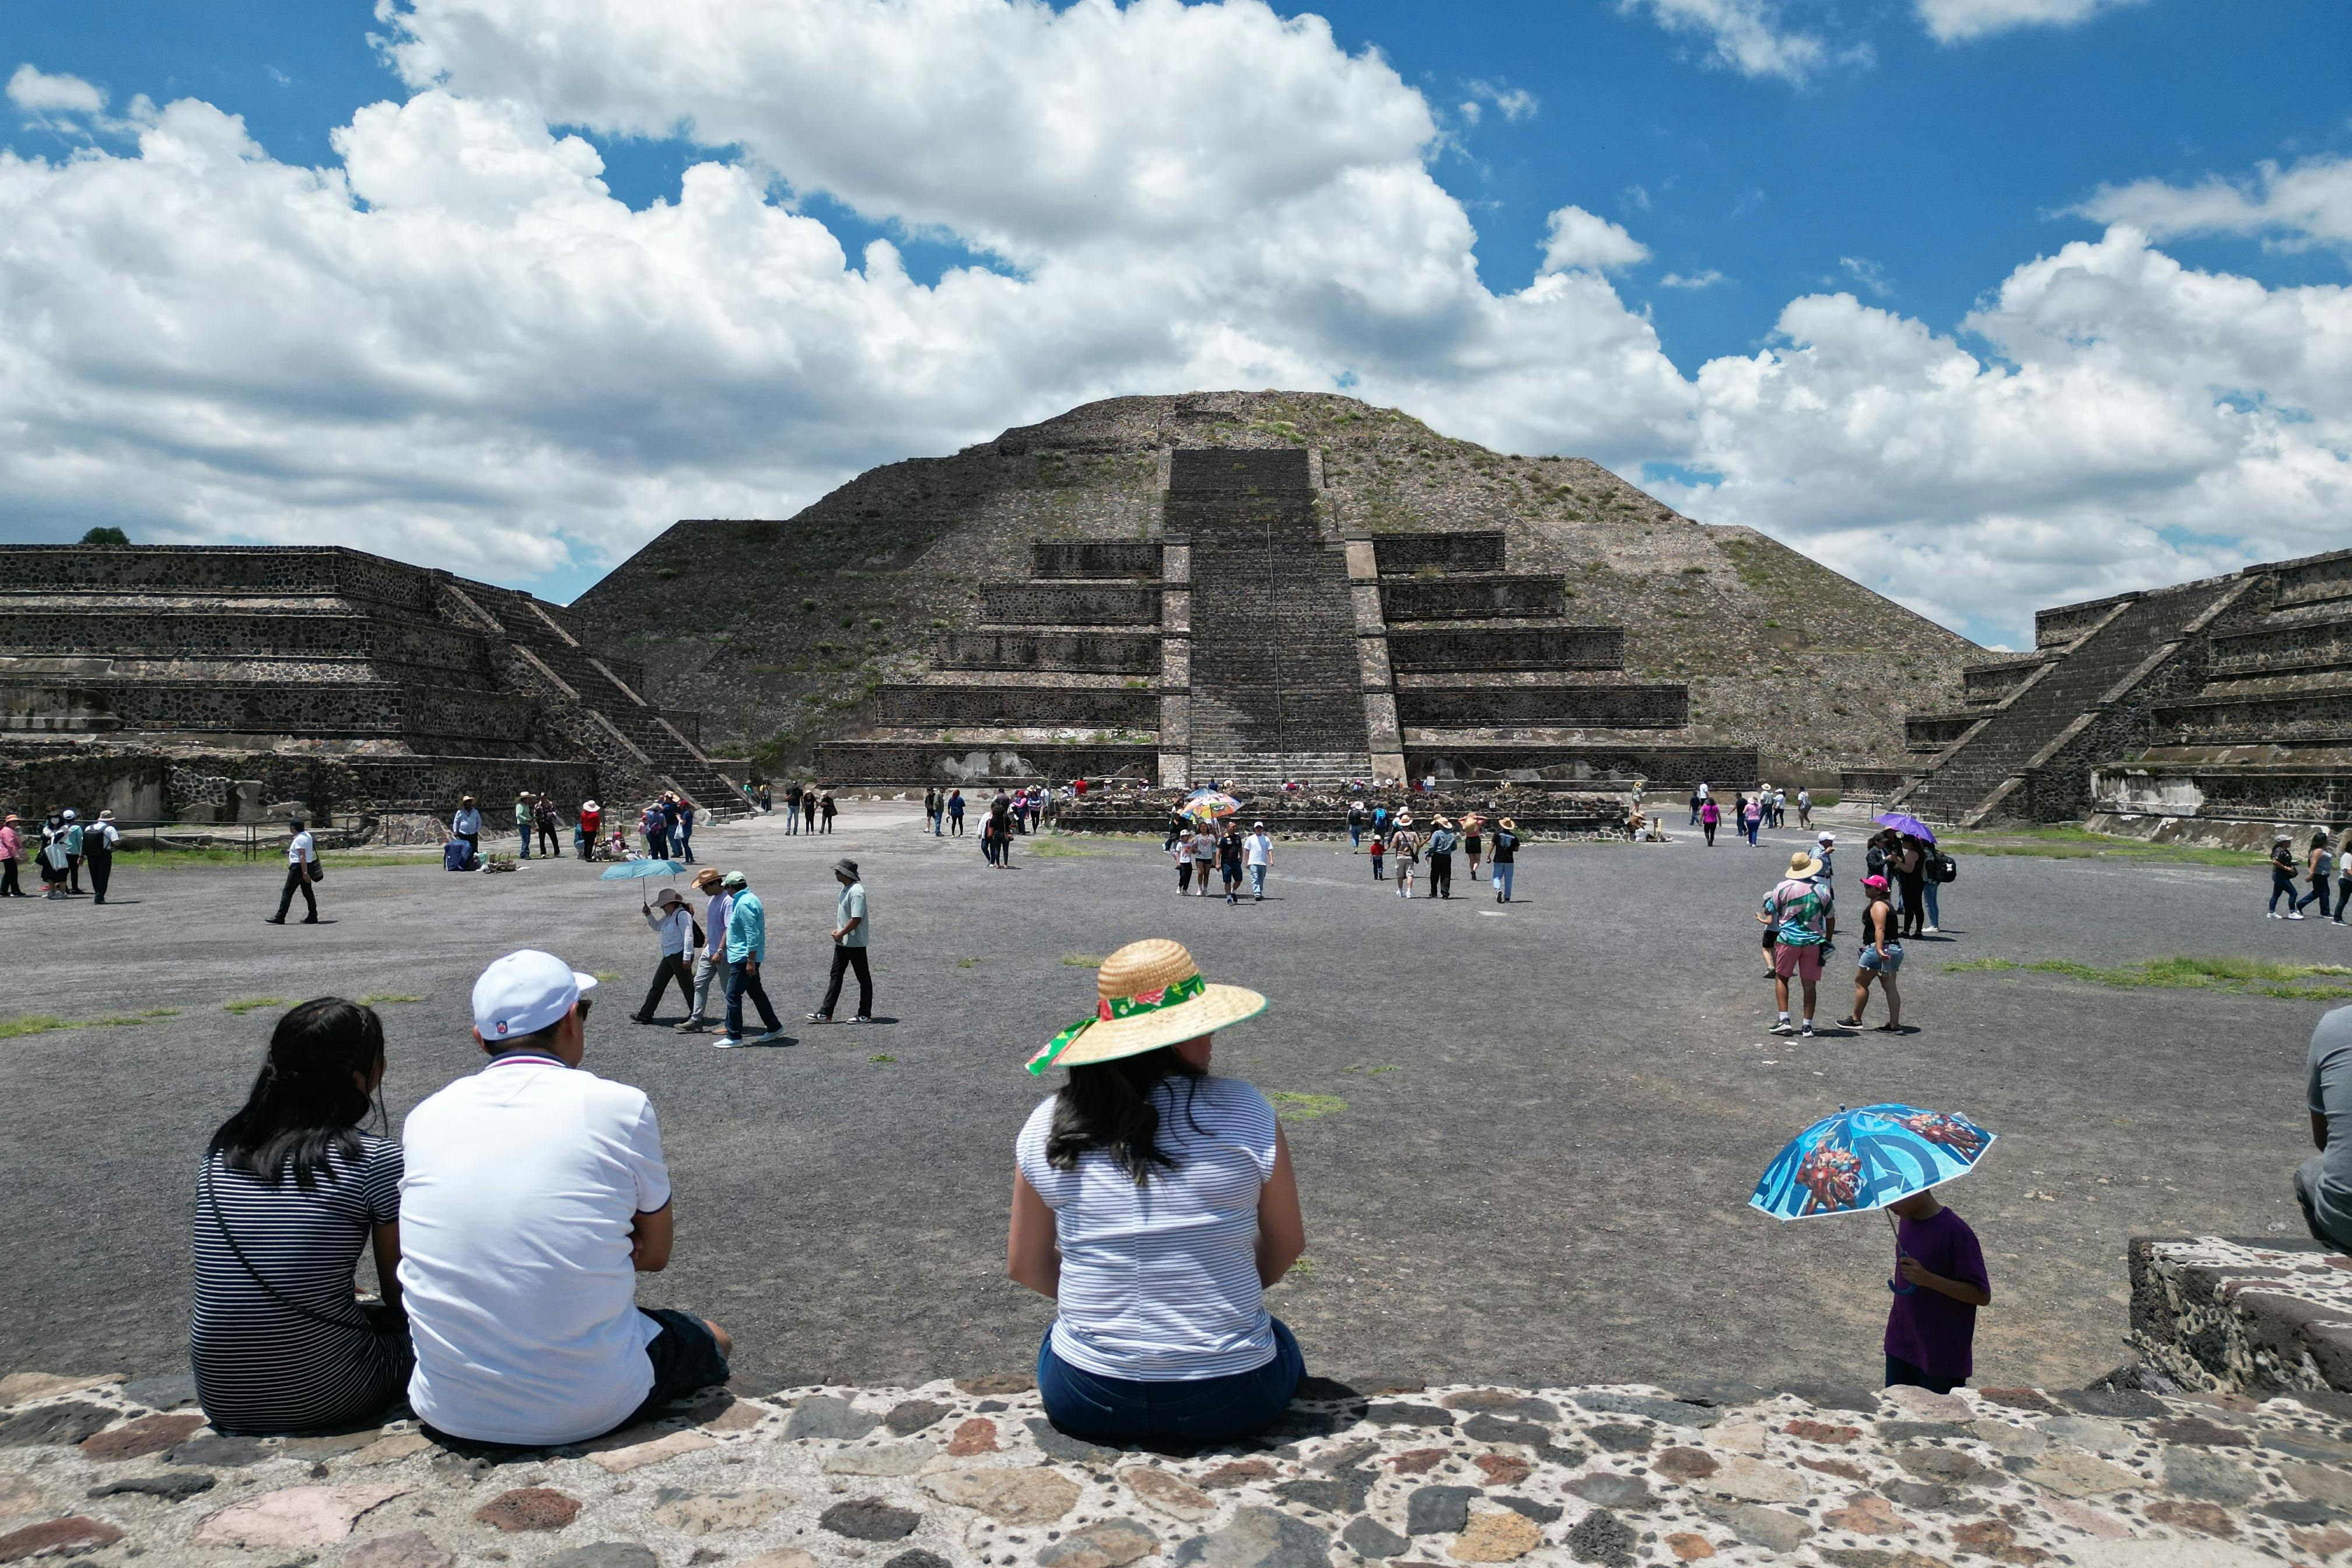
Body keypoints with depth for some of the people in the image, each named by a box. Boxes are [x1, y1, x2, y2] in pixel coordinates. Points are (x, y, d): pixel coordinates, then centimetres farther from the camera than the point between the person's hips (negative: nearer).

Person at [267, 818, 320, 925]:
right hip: (308, 866, 10)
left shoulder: (299, 839, -17)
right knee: (308, 892, 10)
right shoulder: (307, 835, 12)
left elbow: (302, 857, -24)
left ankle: (280, 917, -3)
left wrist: (305, 873, -27)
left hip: (299, 867, -10)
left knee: (287, 892, -4)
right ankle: (313, 917, 10)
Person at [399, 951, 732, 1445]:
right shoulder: (622, 1106, -9)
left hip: (448, 1412, 4)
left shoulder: (424, 1118, 1)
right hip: (590, 1410, -3)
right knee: (710, 1340, 27)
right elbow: (654, 1254, 4)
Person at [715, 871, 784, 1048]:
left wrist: (751, 961, -24)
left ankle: (734, 1037, -2)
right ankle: (775, 1028, 23)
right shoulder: (748, 898, 13)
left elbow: (752, 935, -24)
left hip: (743, 958, -10)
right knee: (756, 993, 17)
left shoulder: (744, 904, -19)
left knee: (733, 995, -6)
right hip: (746, 958, 10)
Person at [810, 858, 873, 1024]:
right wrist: (838, 931, 7)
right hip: (842, 942, 10)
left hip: (855, 943, -10)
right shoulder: (846, 889, 10)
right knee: (835, 976, 10)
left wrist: (841, 934, -17)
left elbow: (856, 919, -25)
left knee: (863, 978, 3)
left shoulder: (856, 892, -21)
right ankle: (825, 1013, 14)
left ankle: (865, 1015, 11)